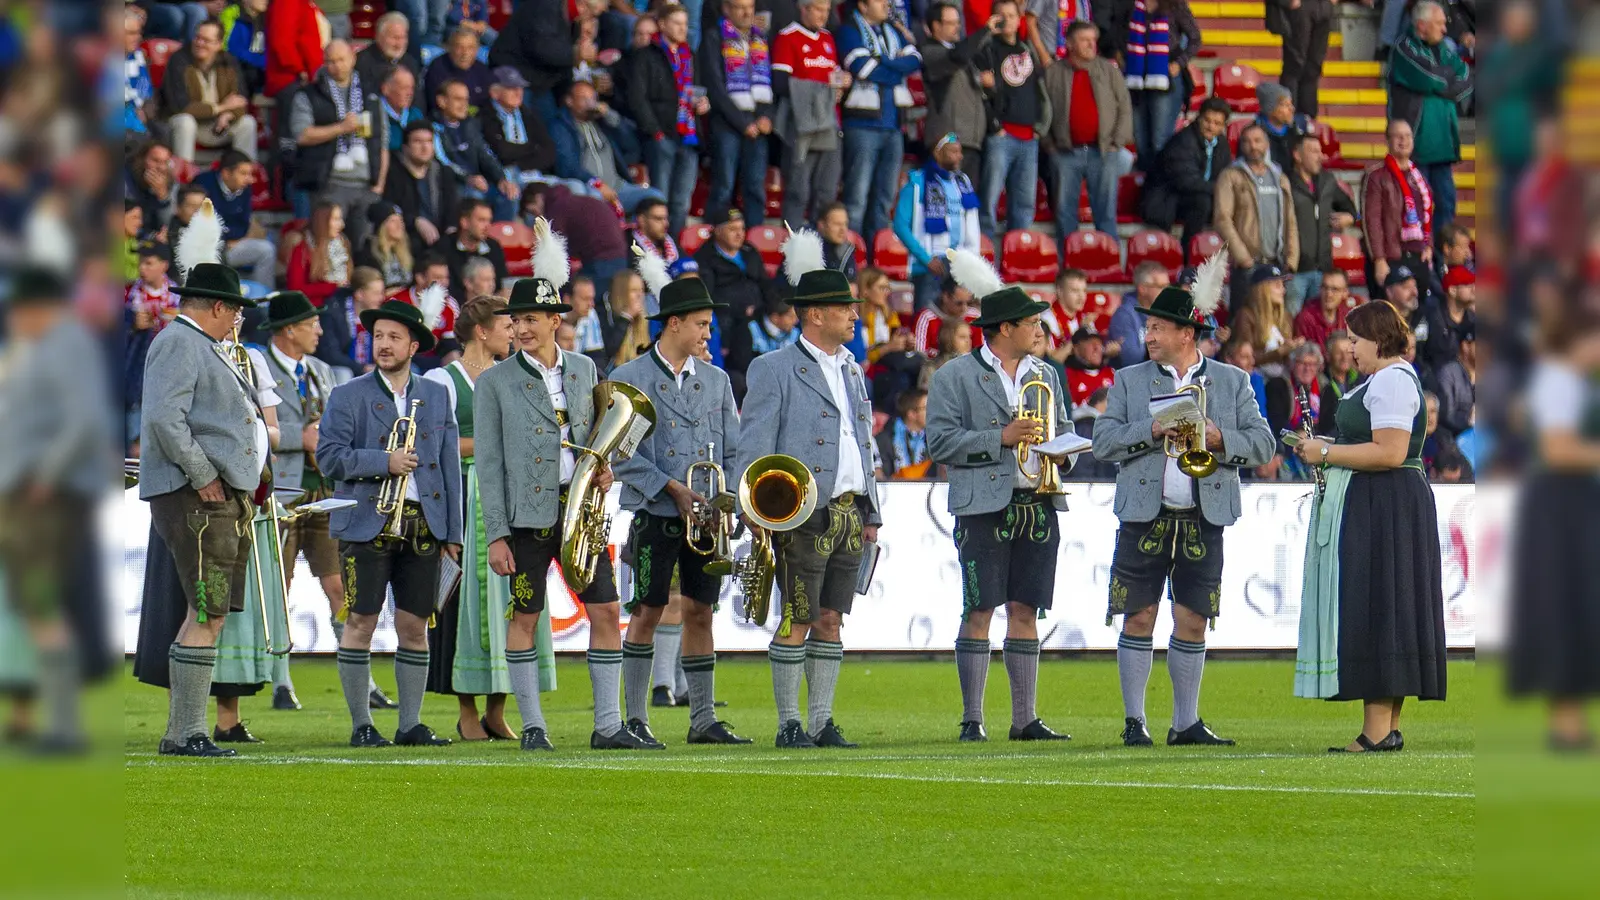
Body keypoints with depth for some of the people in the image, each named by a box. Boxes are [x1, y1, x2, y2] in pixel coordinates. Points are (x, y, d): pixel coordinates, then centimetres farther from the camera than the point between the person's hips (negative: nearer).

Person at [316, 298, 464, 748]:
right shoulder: (347, 396, 5)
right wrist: (385, 462, -17)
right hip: (367, 525, -3)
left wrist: (452, 532, 7)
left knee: (414, 625, 3)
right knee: (360, 622, -4)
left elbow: (449, 465, 13)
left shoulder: (437, 398, 14)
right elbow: (329, 457, -5)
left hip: (423, 524, 3)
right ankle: (361, 725, 1)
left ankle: (410, 724, 9)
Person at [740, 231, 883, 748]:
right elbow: (754, 443, -7)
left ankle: (823, 723, 11)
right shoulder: (775, 370, -3)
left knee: (831, 621, 7)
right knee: (797, 621, -5)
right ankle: (789, 724, 0)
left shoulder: (852, 372, 18)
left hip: (849, 514, 7)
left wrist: (871, 513, 18)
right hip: (804, 516, -7)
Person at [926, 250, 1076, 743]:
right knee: (980, 612, -6)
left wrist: (1063, 453, 0)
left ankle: (1025, 718, 9)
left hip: (1039, 507, 5)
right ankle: (972, 719, -2)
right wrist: (1001, 438, -15)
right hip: (985, 509, -5)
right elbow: (939, 441, -8)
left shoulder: (1045, 376, 16)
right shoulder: (955, 377, 0)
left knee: (1025, 611, 5)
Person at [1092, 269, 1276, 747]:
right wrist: (1152, 431, -14)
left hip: (1204, 521, 0)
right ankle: (1134, 721, 7)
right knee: (1139, 618, -1)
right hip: (1145, 518, 0)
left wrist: (1219, 439, -14)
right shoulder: (1131, 381, 9)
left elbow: (1263, 443, 4)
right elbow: (1102, 442, 1)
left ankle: (1186, 722, 11)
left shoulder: (1232, 382, 9)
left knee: (1193, 622, 3)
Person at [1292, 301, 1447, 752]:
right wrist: (1329, 448, 11)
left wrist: (1326, 453, -16)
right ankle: (1389, 729, 10)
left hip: (1383, 507, -11)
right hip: (1373, 507, 11)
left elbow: (1389, 453, -24)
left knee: (1372, 611, -11)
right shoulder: (1387, 378, 20)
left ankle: (1377, 732, -12)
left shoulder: (1391, 380, -15)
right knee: (1386, 614, 10)